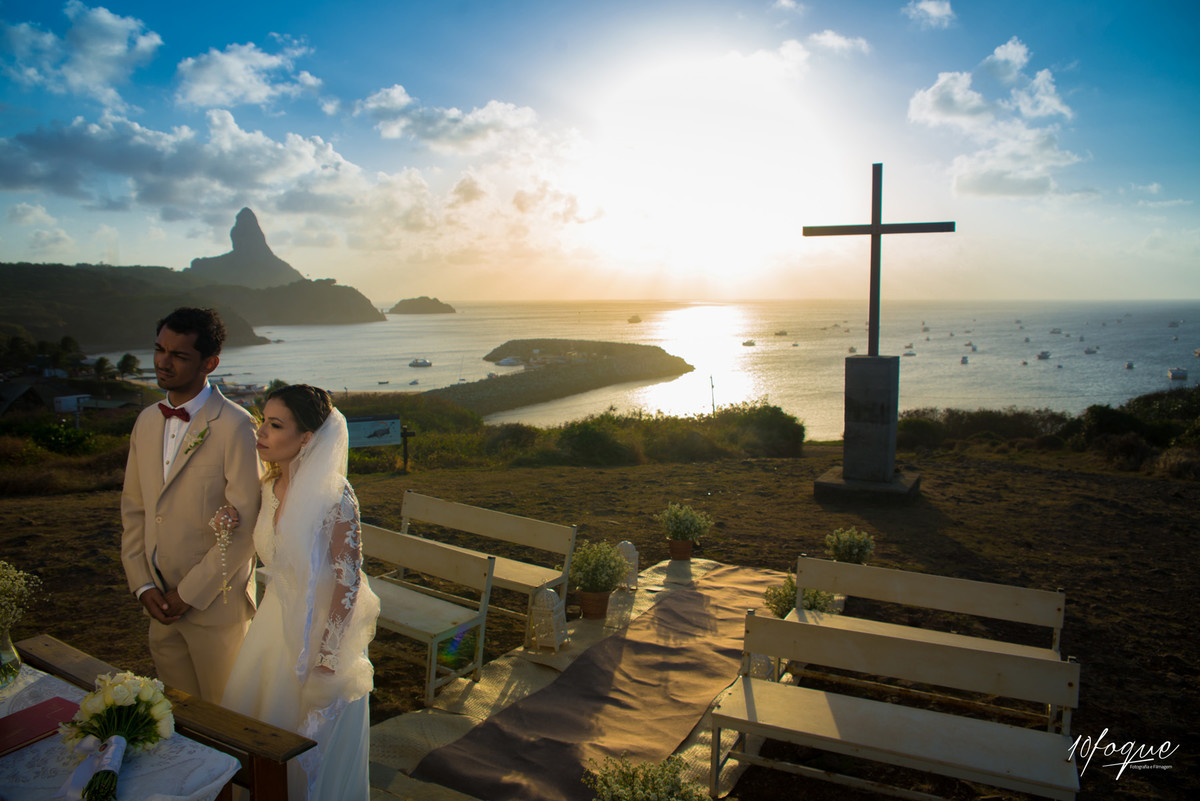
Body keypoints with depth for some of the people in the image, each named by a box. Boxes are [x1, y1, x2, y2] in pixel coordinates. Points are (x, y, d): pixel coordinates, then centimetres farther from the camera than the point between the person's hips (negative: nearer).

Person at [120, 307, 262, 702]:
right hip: (161, 605, 6)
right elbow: (133, 507, 11)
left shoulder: (235, 425, -17)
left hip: (215, 603, -6)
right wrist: (142, 584, 1)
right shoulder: (147, 421, 7)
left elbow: (245, 526, -18)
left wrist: (190, 594, -14)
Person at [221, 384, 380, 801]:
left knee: (315, 744, 11)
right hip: (276, 621, 7)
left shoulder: (334, 495, -24)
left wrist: (328, 655, -20)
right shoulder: (271, 487, -2)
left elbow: (348, 580, -21)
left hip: (320, 626, -7)